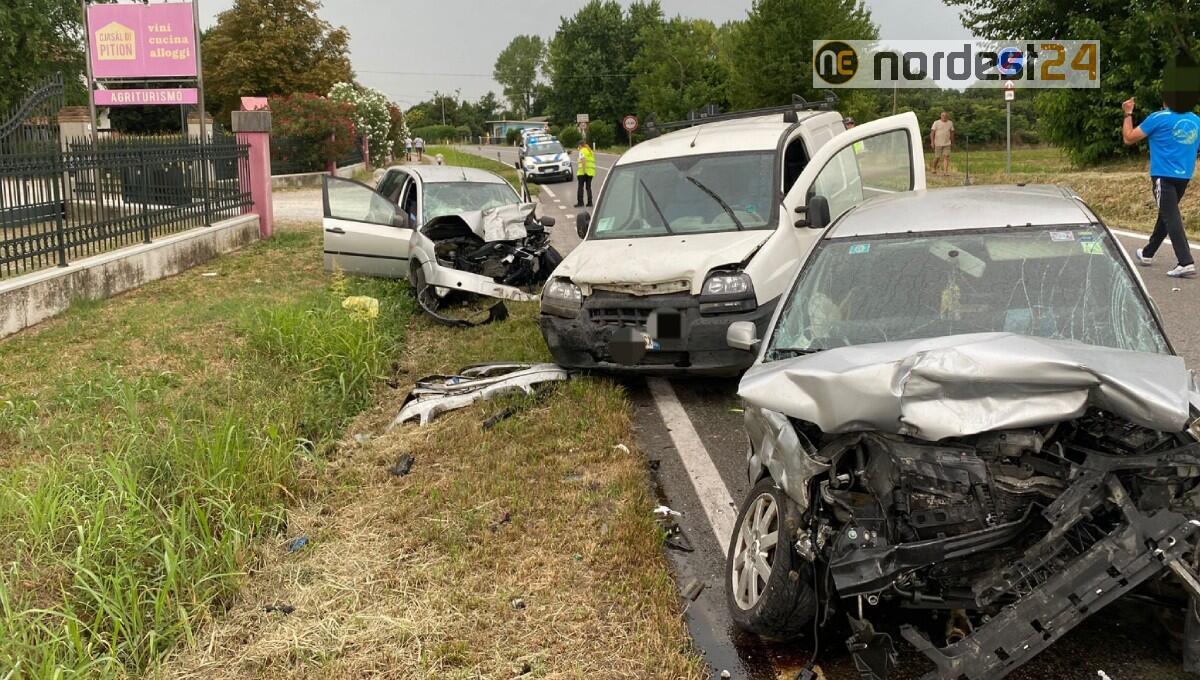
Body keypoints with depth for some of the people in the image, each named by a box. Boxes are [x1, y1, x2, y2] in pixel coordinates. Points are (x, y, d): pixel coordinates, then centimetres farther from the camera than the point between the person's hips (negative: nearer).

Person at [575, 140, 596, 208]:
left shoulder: (582, 151, -5)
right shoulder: (590, 151, 18)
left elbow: (583, 160, -20)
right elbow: (593, 161, 17)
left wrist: (584, 170, -23)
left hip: (583, 172, -7)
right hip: (591, 171, 7)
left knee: (580, 187, -1)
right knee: (588, 187, 12)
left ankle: (580, 202, -3)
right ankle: (590, 202, 7)